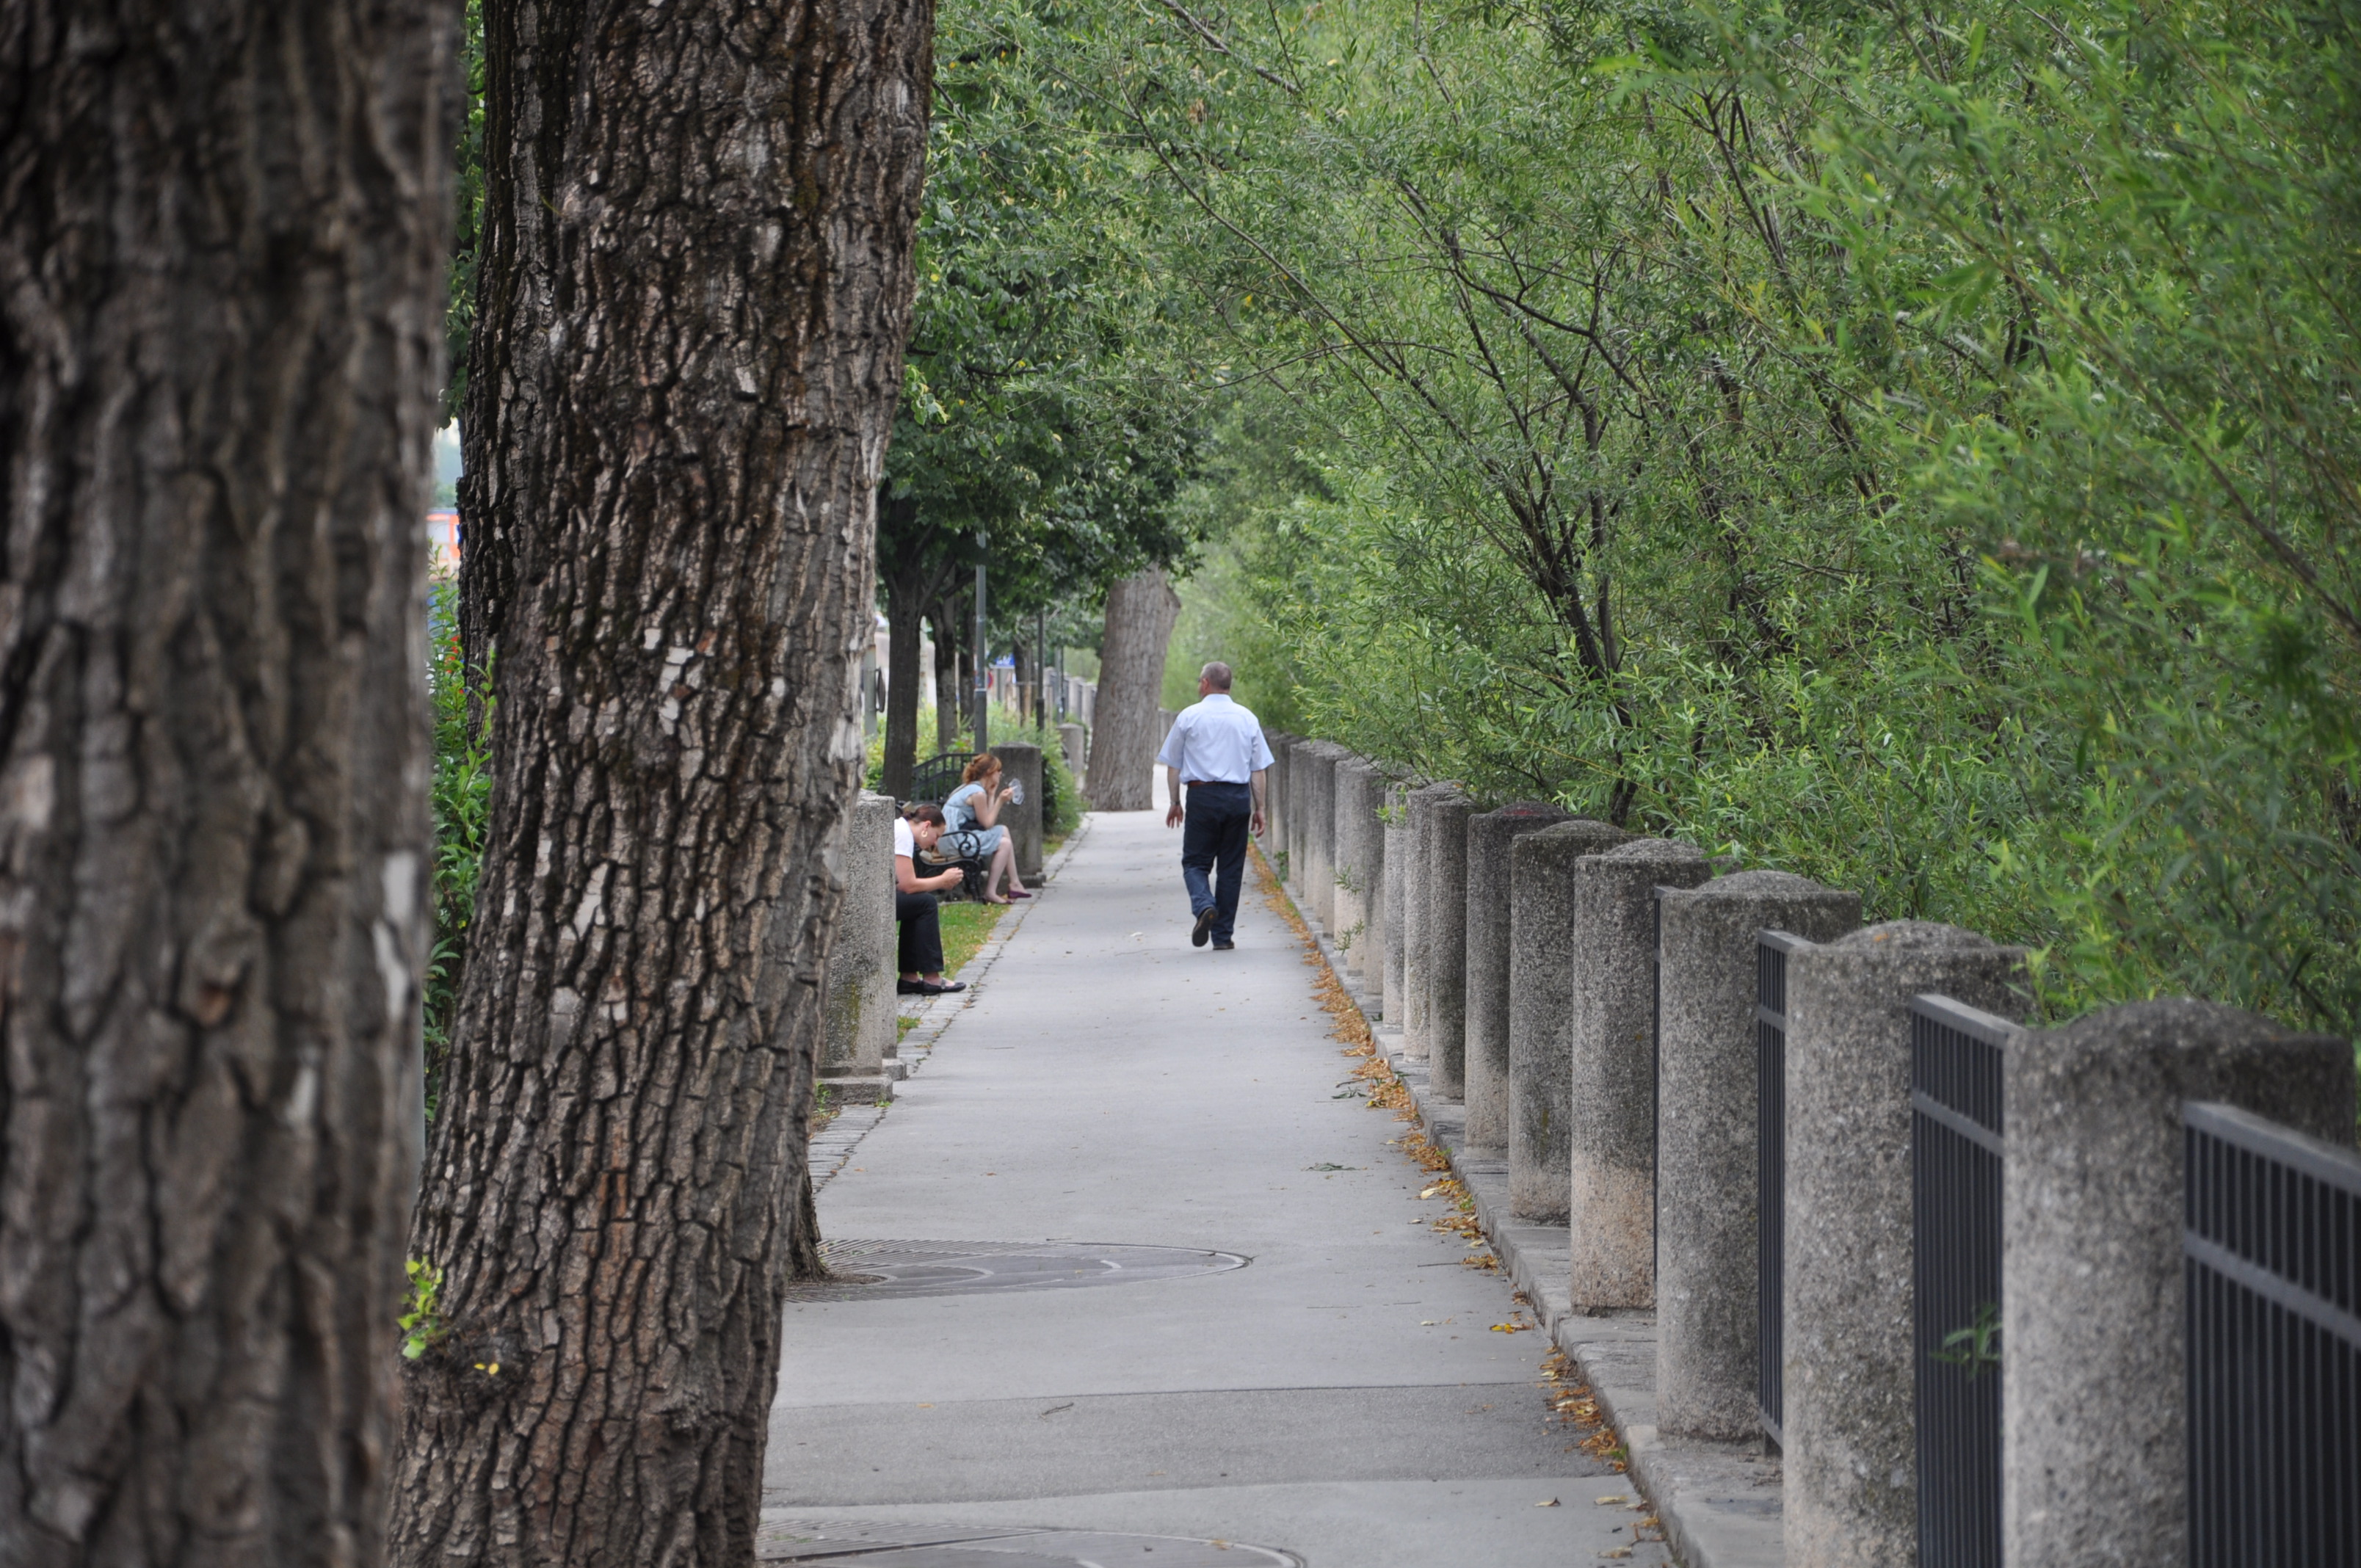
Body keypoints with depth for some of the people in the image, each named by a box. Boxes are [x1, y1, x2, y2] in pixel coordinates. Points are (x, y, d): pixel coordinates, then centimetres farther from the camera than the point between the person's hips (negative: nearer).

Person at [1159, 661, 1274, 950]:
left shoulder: (1190, 716, 0)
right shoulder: (1247, 719, 7)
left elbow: (1173, 765, 3)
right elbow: (1258, 768, 7)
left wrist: (1175, 803, 12)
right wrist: (1259, 808, 13)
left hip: (1202, 795, -2)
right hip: (1239, 796, 2)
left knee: (1195, 862, 5)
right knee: (1231, 866, 8)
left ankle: (1204, 905, -24)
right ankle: (1223, 935, 10)